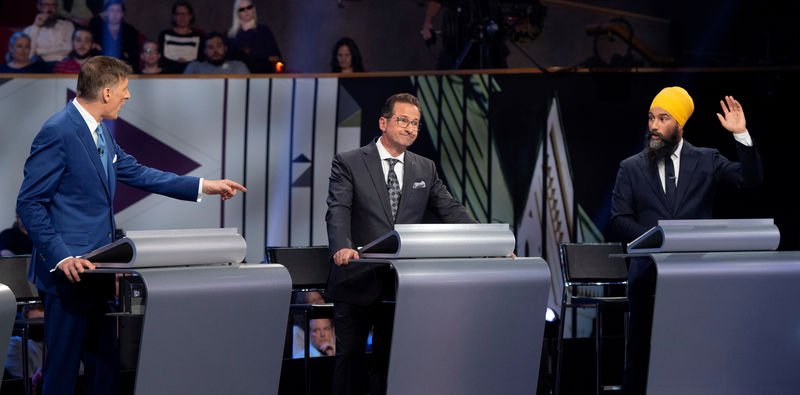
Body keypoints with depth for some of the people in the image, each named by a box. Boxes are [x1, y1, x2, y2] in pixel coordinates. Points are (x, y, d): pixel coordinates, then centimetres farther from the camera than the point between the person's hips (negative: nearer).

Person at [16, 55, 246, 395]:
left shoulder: (100, 131, 12)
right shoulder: (58, 132, -17)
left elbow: (136, 173, 22)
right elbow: (30, 203, -16)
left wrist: (203, 186, 19)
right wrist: (61, 257, -22)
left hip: (97, 269, 10)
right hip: (68, 272, -10)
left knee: (104, 364, 12)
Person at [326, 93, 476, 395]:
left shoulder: (425, 169, 13)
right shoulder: (349, 164, 0)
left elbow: (451, 212, 8)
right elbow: (338, 211, -13)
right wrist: (342, 247, -34)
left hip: (401, 285, 3)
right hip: (358, 282, -3)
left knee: (391, 361, 4)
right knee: (349, 359, 1)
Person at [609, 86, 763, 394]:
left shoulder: (707, 161, 10)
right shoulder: (631, 168, 10)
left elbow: (750, 178, -2)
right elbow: (619, 219, 4)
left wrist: (741, 135, -13)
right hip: (649, 273, 1)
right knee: (641, 354, 1)